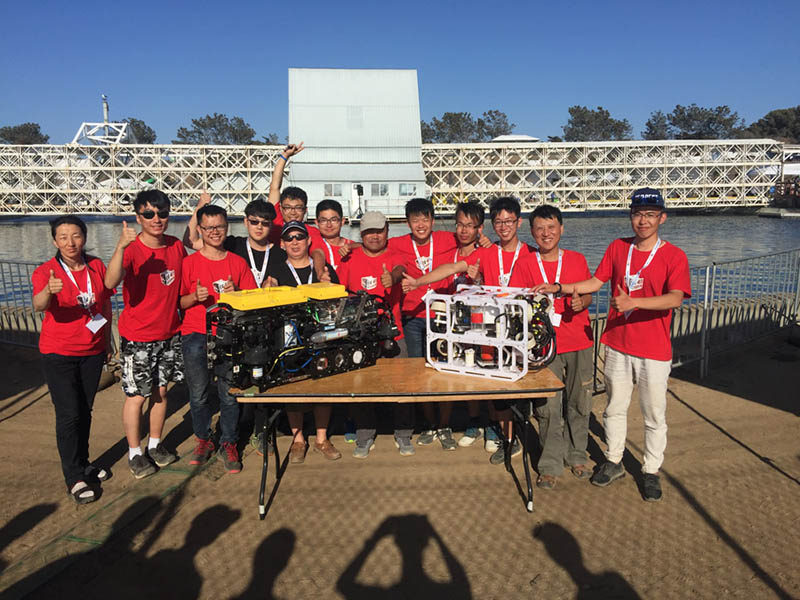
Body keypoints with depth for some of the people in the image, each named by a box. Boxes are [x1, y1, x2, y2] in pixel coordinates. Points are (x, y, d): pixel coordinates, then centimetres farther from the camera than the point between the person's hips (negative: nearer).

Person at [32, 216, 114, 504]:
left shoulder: (97, 266, -1)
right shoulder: (45, 272, -12)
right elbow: (38, 306, -30)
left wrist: (107, 340, 13)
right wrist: (49, 290, -53)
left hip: (93, 351, 4)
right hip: (59, 353, -3)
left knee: (85, 411, 15)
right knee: (69, 414, -4)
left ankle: (83, 462, 31)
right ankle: (74, 478, 7)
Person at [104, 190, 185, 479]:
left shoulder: (177, 246, 0)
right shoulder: (131, 249, -16)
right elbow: (110, 282, -35)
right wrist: (121, 246, -45)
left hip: (170, 333, 5)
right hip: (138, 336, -5)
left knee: (160, 390, 16)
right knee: (137, 396, 5)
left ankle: (156, 444, 33)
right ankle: (134, 453, 23)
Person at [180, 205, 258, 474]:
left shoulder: (238, 262, 9)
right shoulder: (189, 262, 5)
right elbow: (178, 302, 6)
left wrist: (236, 292, -9)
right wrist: (194, 297, -14)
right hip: (195, 334, 0)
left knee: (230, 394, 0)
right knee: (198, 395, 4)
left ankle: (228, 443, 17)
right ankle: (203, 440, 26)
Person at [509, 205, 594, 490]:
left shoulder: (577, 260, 6)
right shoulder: (525, 264, 0)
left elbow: (589, 295, 11)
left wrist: (582, 302, -10)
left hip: (580, 342, 2)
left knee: (579, 403, 12)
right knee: (548, 407, 1)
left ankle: (576, 456, 32)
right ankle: (550, 464, 17)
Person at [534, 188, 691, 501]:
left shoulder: (674, 256, -9)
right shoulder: (617, 248, 4)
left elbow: (675, 298, -22)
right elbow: (596, 282, 10)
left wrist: (634, 302, -35)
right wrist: (558, 288, 0)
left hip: (654, 349, -3)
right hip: (617, 344, 4)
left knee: (654, 415, 9)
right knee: (614, 407, 16)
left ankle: (651, 472, 27)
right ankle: (613, 462, 33)